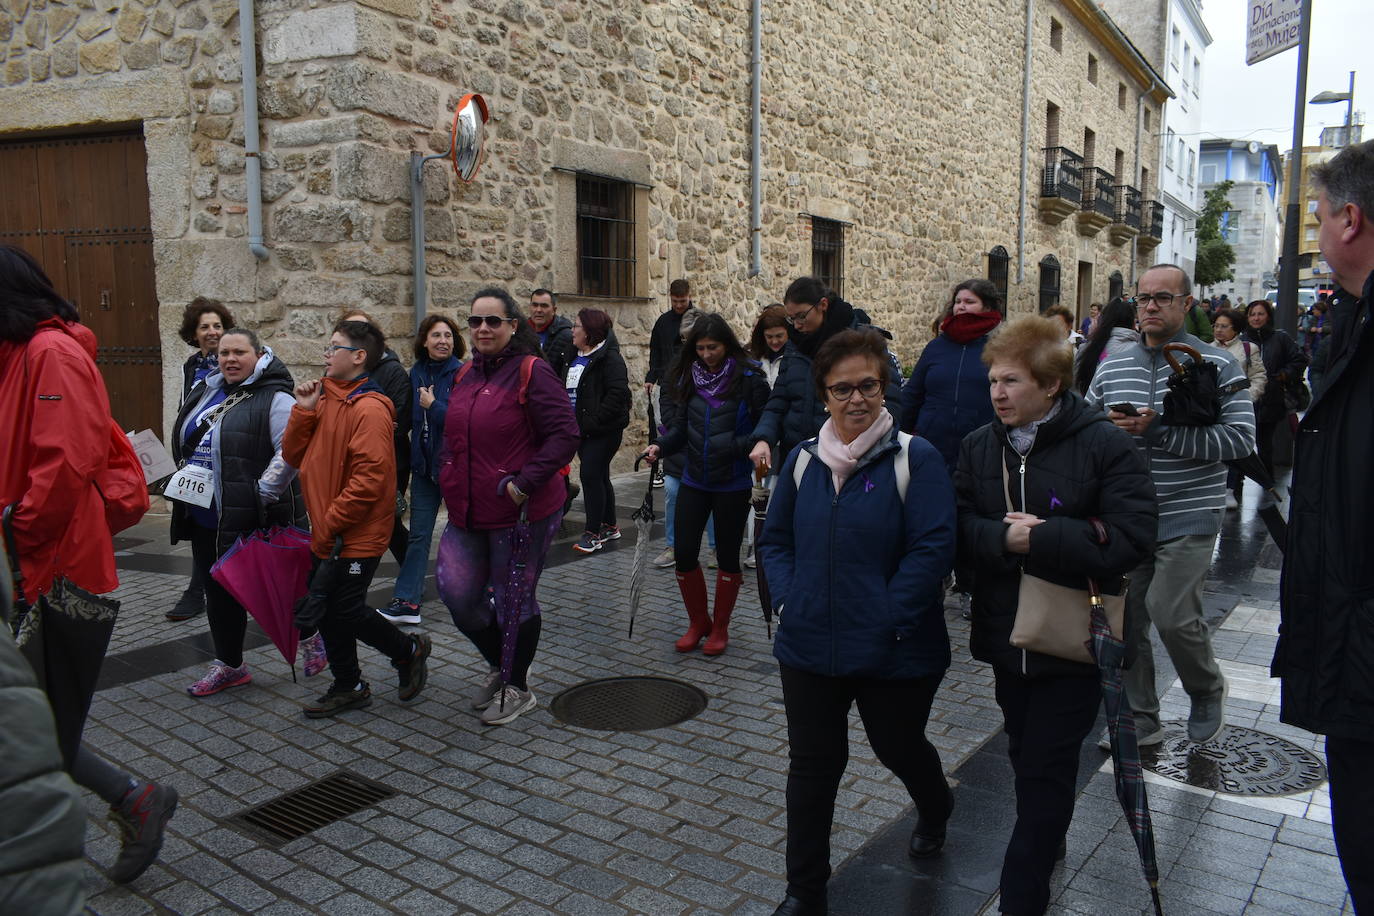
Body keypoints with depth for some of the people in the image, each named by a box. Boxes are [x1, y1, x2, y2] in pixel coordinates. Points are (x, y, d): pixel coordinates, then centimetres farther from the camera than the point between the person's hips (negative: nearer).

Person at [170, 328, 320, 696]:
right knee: (219, 593, 14)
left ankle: (310, 636, 30)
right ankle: (229, 665, 28)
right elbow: (183, 442, 26)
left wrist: (262, 494, -25)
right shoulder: (205, 392, 12)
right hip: (206, 520, 8)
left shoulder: (274, 399, -13)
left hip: (255, 521, -8)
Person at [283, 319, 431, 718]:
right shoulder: (325, 399, 10)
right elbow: (294, 456, 9)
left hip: (358, 535, -9)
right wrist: (303, 410, -4)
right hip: (326, 533, 9)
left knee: (345, 611, -3)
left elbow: (369, 479, -23)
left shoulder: (369, 409, -18)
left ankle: (408, 650, 22)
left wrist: (331, 523, -19)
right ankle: (348, 686, 28)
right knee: (326, 609, 13)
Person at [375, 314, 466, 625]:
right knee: (418, 533, 5)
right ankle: (407, 601, 7)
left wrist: (433, 407, -18)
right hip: (424, 464, 5)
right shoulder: (417, 373, 7)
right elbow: (411, 416, 16)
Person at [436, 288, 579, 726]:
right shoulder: (465, 376, 12)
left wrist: (525, 483, -24)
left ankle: (517, 687, 28)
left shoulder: (532, 372, -12)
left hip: (521, 511, -7)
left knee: (514, 599, 6)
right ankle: (498, 665, 33)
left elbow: (564, 435, -18)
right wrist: (448, 477, 11)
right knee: (456, 592, 6)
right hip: (468, 512, 7)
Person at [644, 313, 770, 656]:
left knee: (727, 554, 9)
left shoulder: (749, 379, -10)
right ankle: (698, 622, 25)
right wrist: (661, 445, -7)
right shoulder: (689, 378, 4)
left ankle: (720, 628, 27)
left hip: (733, 484, -4)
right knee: (684, 553, 3)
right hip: (694, 480, 4)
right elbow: (682, 427, 10)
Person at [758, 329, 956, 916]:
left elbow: (933, 547, -17)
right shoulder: (803, 459, 3)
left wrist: (888, 618, -20)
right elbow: (774, 538, 11)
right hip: (809, 647, 3)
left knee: (898, 749, 20)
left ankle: (935, 809, 56)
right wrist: (788, 599, -3)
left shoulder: (915, 457, -11)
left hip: (894, 653, -3)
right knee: (812, 764, 11)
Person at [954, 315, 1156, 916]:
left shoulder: (1102, 444, -13)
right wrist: (1004, 538, -24)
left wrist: (1041, 538, -23)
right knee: (1025, 755, 21)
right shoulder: (979, 445, 2)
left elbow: (1132, 536, -20)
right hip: (1006, 635, 5)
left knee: (1046, 768, 1)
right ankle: (1047, 843, 45)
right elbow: (958, 527, -4)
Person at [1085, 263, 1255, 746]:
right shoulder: (1112, 367, 8)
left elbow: (1240, 437, -14)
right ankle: (1140, 719, 24)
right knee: (1127, 617, 7)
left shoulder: (1217, 365, -5)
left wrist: (1157, 430, -21)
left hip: (1188, 516, -4)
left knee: (1171, 614, -13)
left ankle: (1207, 691, 20)